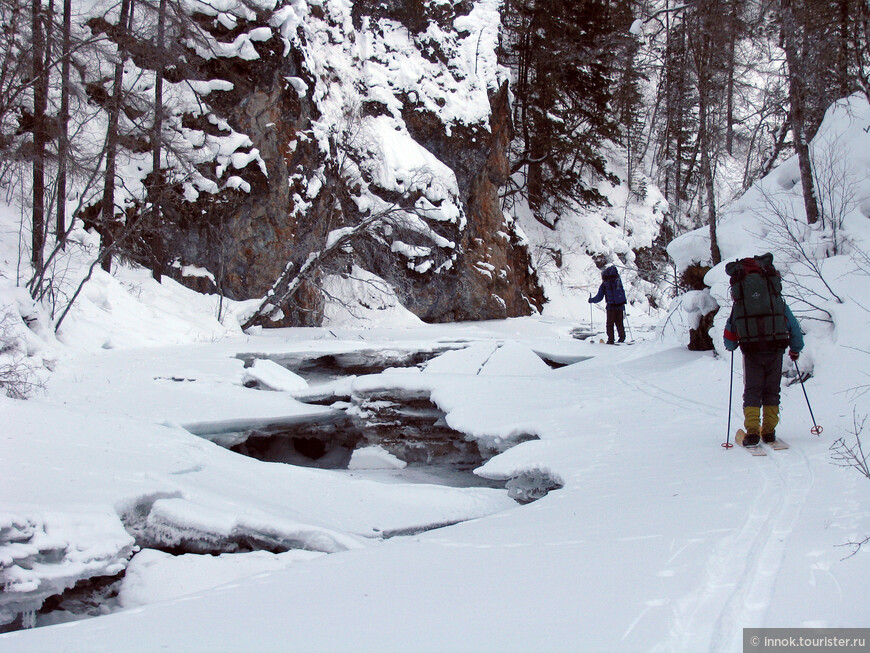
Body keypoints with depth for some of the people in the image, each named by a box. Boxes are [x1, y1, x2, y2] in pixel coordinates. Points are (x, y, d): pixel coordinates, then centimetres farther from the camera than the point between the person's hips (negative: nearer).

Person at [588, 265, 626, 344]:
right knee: (619, 323, 15)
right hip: (620, 306, 4)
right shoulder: (618, 281, 10)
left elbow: (599, 297, 2)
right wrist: (624, 304, 25)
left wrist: (591, 300, 17)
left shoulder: (604, 284, 0)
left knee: (610, 324, 4)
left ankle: (611, 340, 0)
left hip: (611, 306, -3)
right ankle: (622, 337, 13)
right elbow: (623, 292, 16)